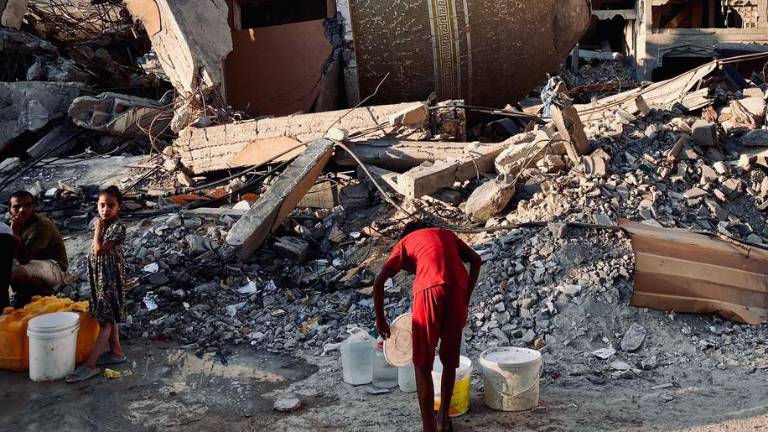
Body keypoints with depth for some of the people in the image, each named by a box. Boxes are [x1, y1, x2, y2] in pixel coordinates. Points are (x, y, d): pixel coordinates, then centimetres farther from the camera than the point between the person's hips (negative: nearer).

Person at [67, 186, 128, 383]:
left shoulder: (118, 228, -17)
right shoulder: (102, 225, 9)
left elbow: (99, 250, -23)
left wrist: (98, 228, -16)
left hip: (110, 278, -9)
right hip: (100, 277, 9)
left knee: (106, 320, -7)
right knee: (109, 318, 16)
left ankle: (90, 364, -11)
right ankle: (116, 352, 27)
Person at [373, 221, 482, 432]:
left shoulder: (404, 242, 26)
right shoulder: (446, 234, 35)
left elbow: (379, 282, 13)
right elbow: (476, 260, 18)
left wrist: (380, 318, 24)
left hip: (429, 290, -3)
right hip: (457, 289, 3)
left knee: (422, 366, 8)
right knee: (450, 359, 21)